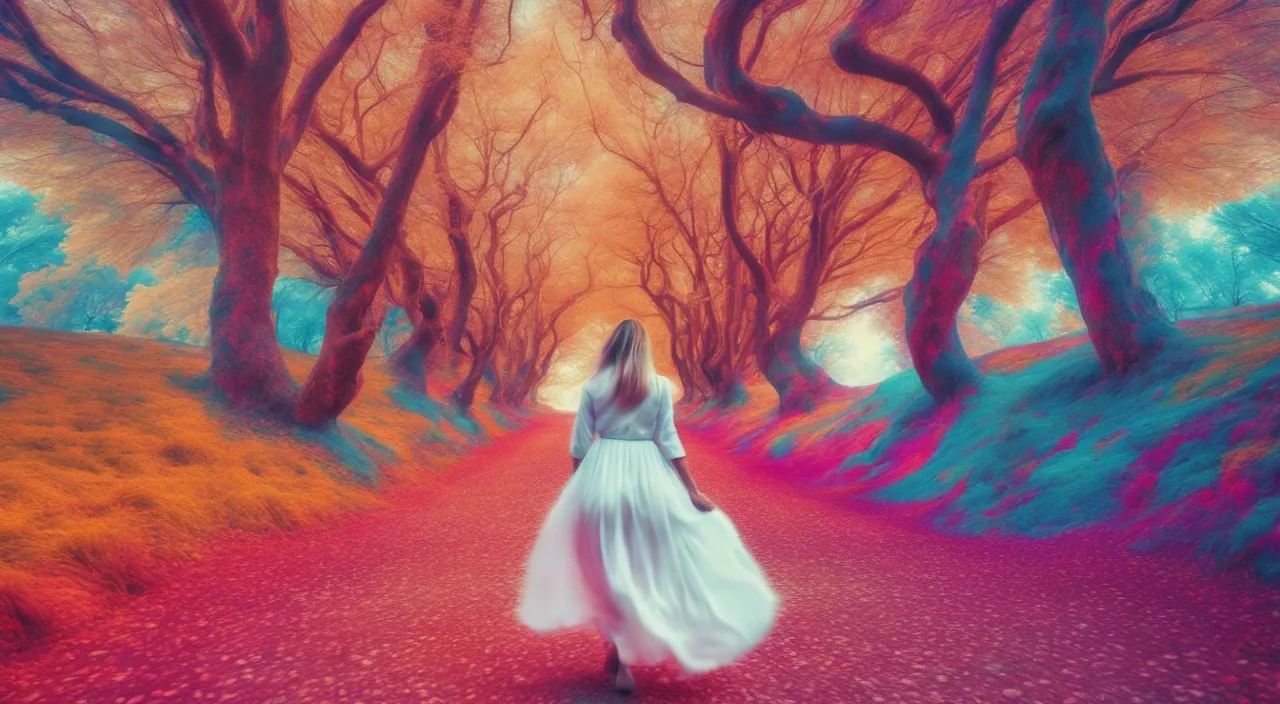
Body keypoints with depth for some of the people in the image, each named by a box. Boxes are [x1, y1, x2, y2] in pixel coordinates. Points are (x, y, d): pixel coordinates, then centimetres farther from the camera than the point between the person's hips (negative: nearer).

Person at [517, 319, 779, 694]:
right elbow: (669, 442, -5)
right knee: (651, 565, 13)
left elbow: (580, 445, 1)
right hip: (648, 478, -1)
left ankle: (615, 650, 22)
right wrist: (692, 491, 1)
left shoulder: (593, 386, -1)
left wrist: (576, 490, 14)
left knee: (604, 566, 15)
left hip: (602, 477, 1)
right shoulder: (661, 386, -3)